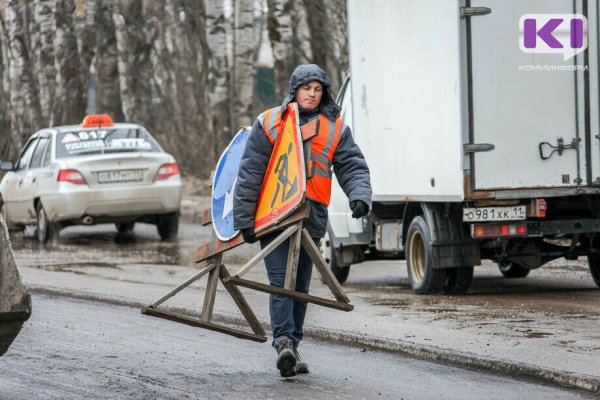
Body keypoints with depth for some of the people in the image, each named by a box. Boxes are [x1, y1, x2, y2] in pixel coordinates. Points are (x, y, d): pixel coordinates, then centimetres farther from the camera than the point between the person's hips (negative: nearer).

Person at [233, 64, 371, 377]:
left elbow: (352, 167, 2)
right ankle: (284, 342, -25)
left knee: (301, 286, 9)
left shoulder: (335, 128, 8)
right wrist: (244, 218, -3)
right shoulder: (269, 123, 1)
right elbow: (250, 173, 1)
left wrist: (359, 195, -20)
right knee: (280, 280, -14)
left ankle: (291, 347, 16)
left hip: (312, 218, 3)